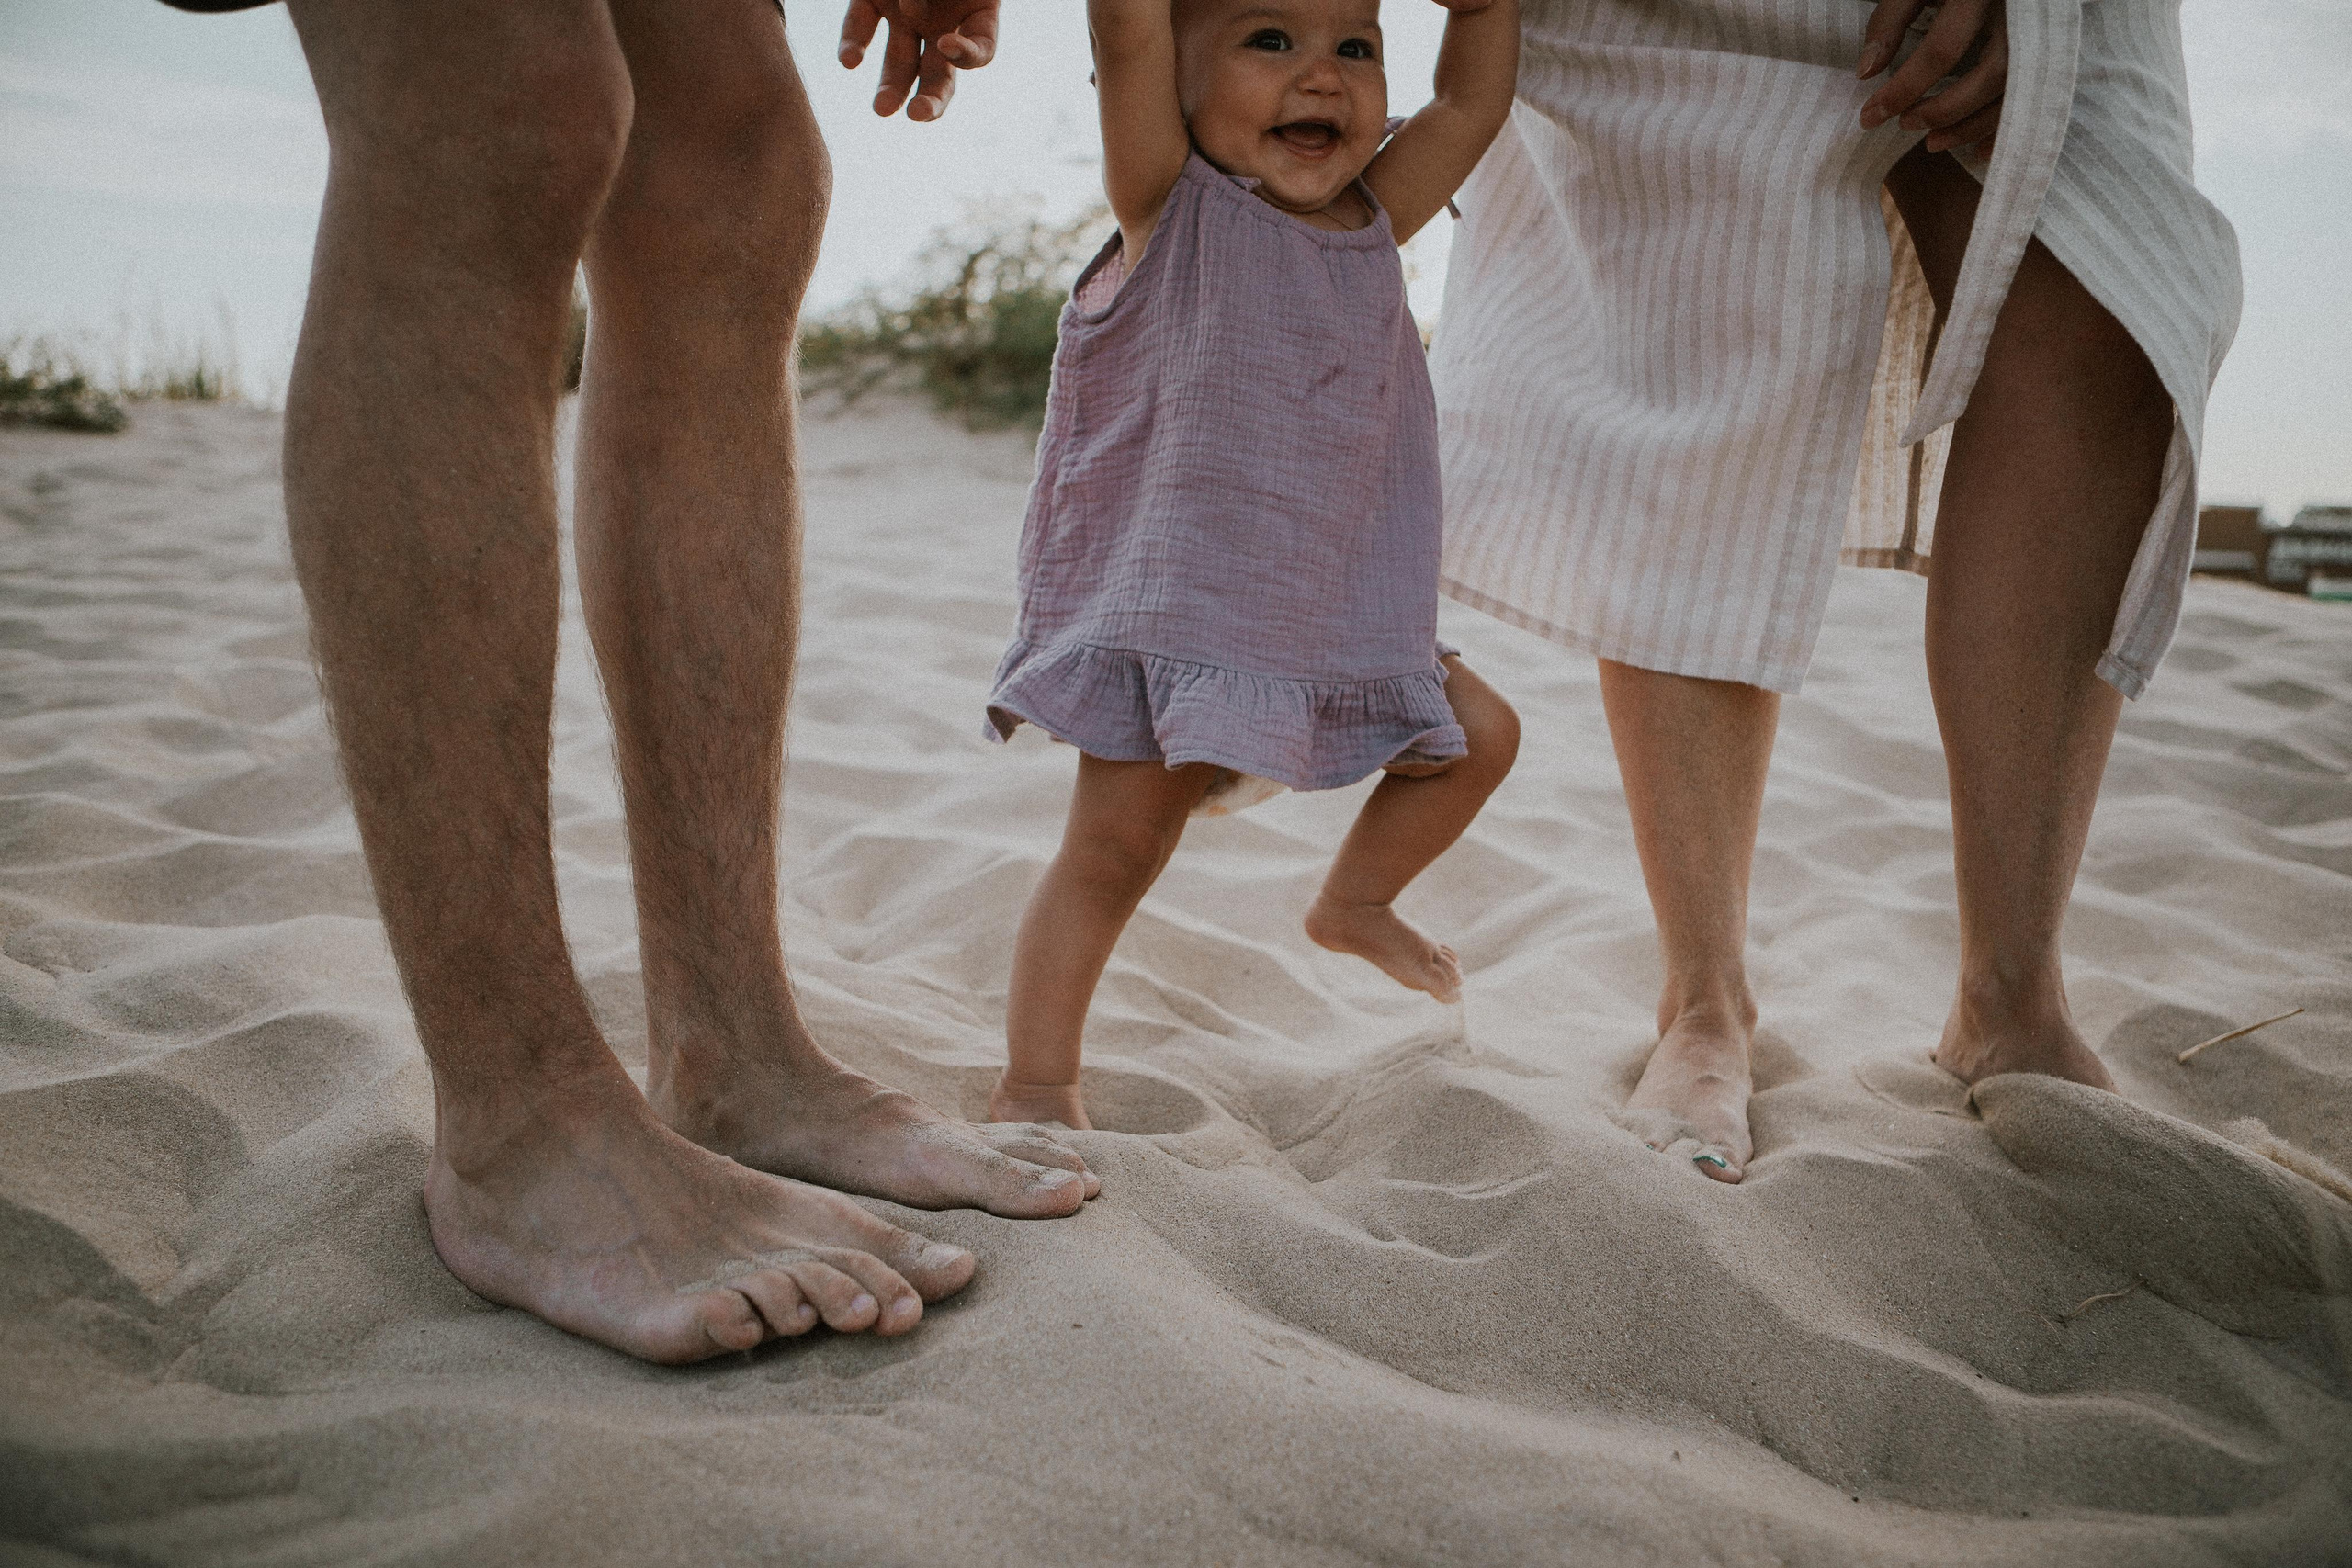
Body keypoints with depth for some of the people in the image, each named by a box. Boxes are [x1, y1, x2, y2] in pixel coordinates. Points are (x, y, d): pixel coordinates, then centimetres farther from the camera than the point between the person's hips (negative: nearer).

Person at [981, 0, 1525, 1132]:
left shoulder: (1370, 223, 6)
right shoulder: (1173, 209, -10)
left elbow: (1473, 101, 13)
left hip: (1337, 616, 6)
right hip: (1167, 610, -6)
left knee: (1480, 736, 11)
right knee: (1115, 846, -2)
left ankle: (1356, 900, 32)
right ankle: (1035, 1083, 12)